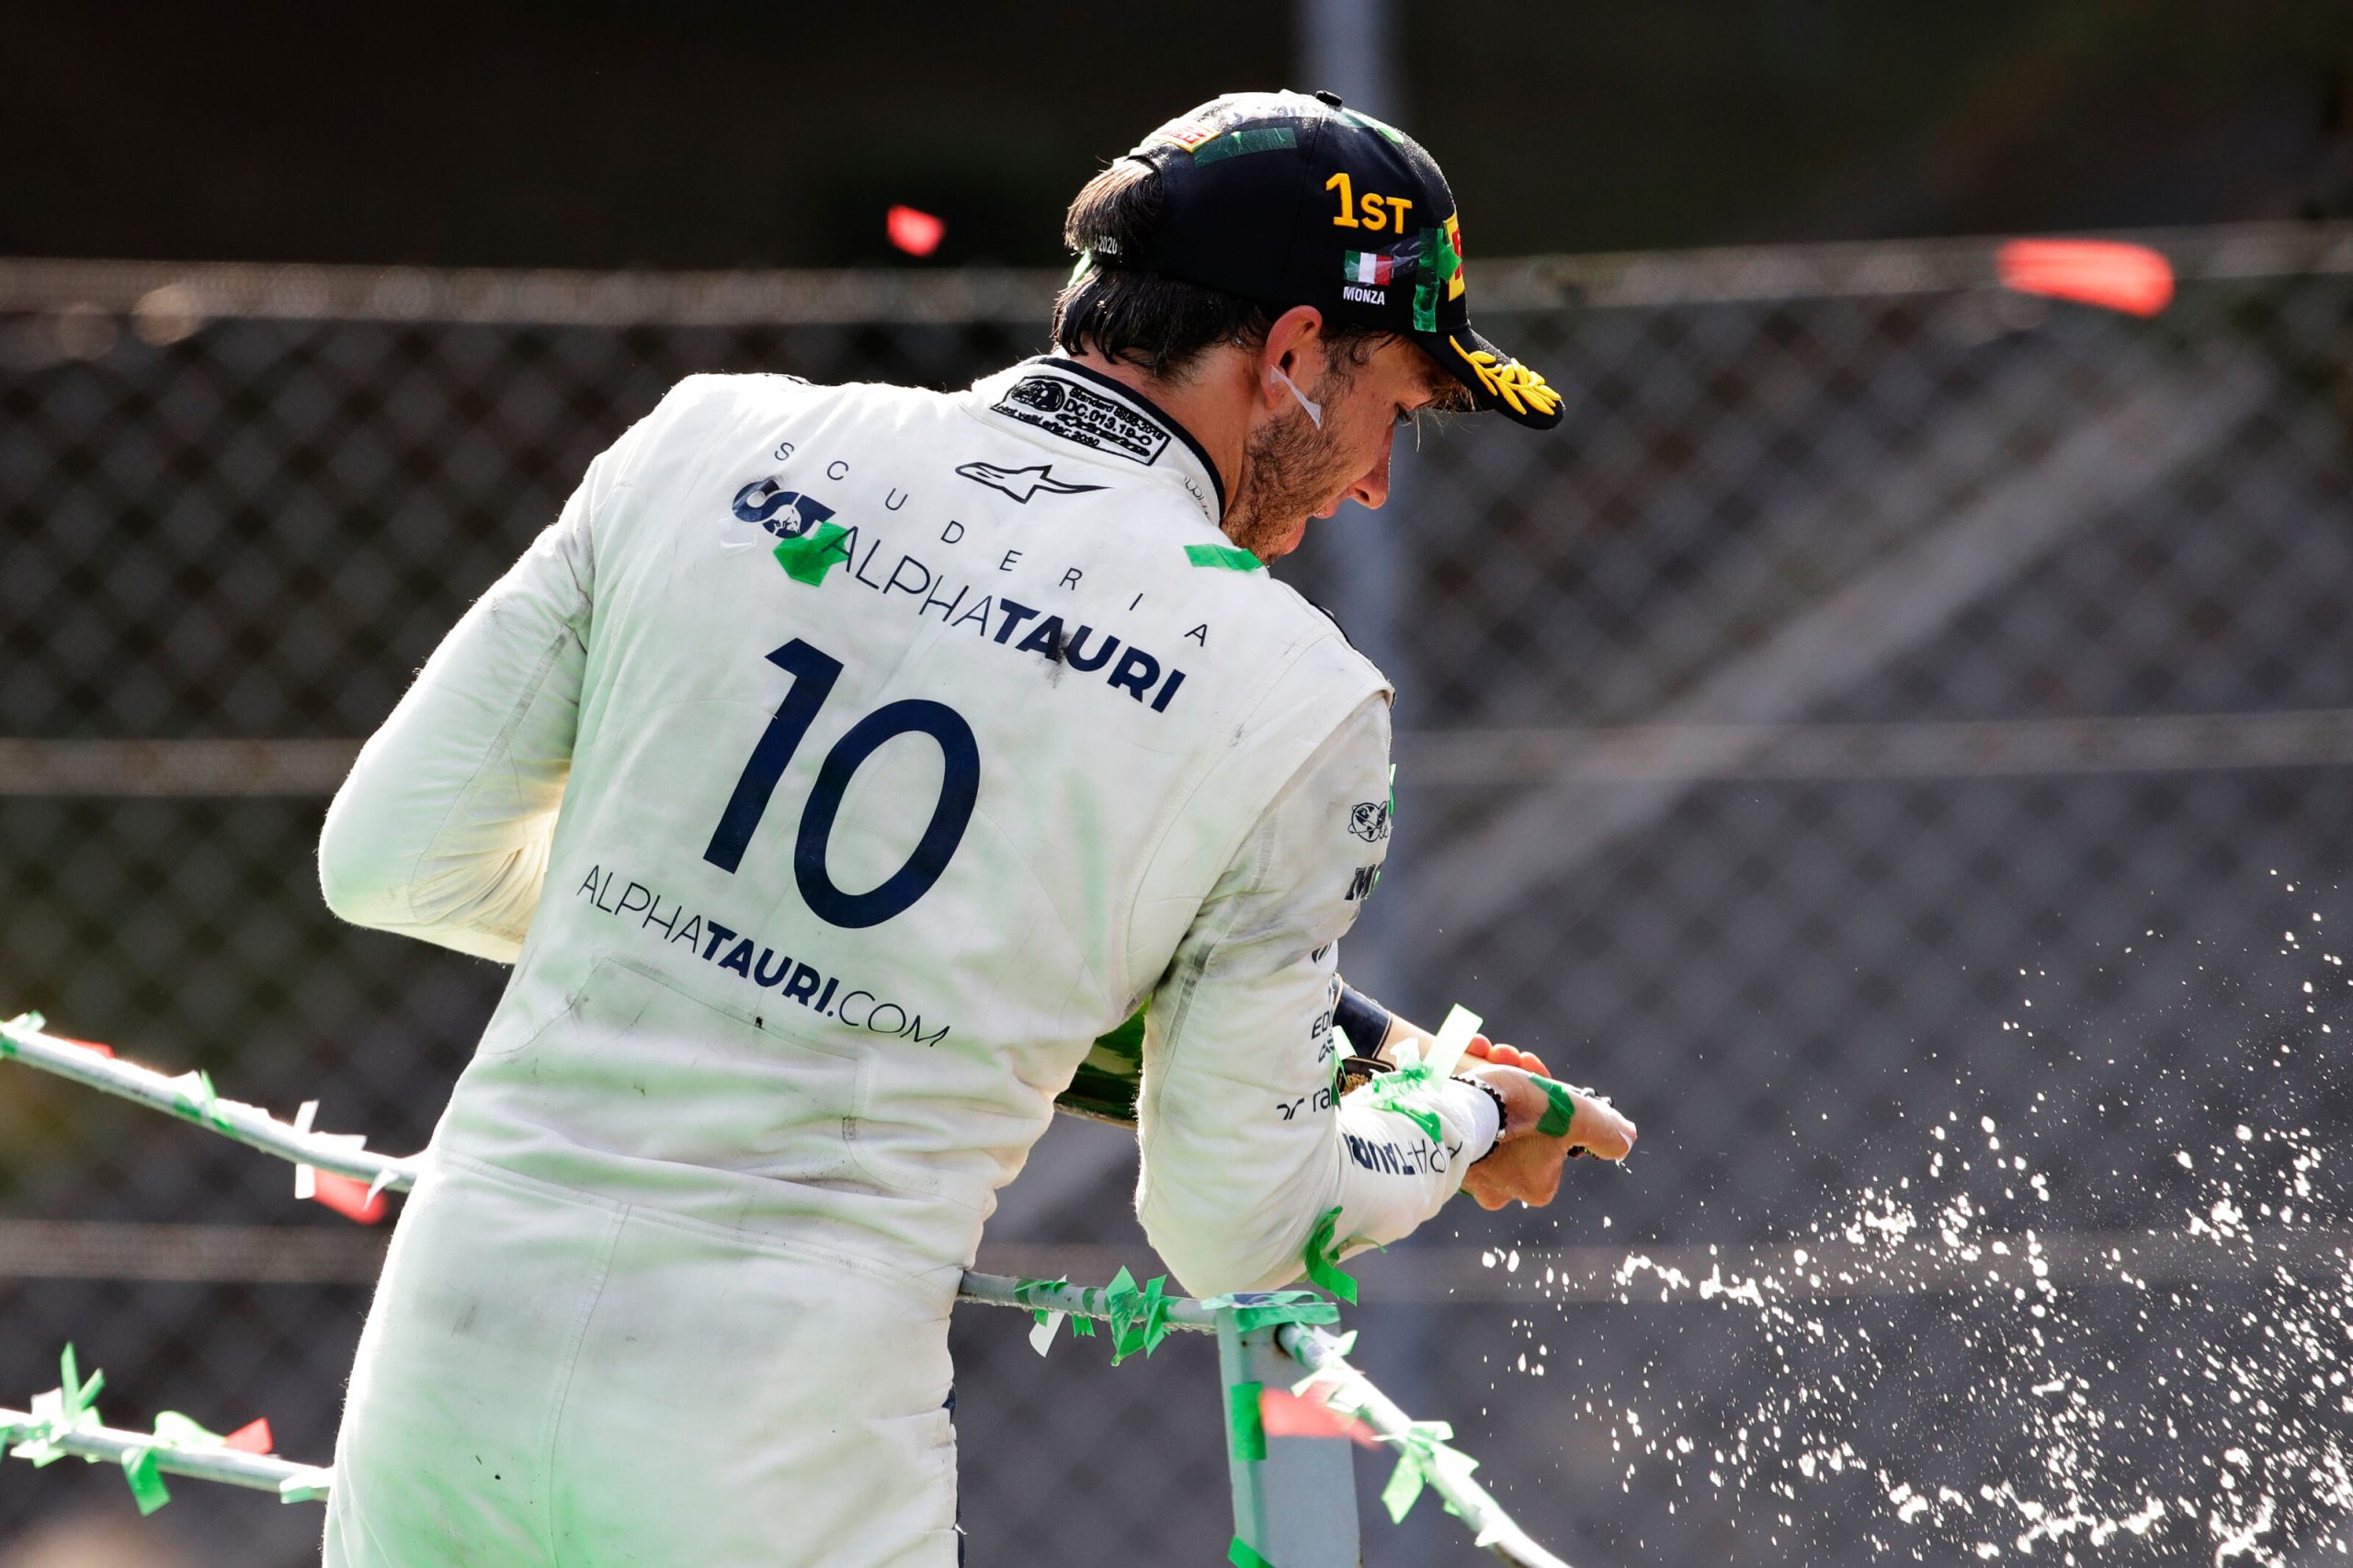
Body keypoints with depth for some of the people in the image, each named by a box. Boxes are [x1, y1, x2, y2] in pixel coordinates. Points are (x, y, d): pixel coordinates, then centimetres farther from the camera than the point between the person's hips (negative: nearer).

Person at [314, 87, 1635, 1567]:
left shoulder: (711, 447, 3)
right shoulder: (1298, 712, -4)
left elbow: (389, 854, 6)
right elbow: (1236, 1229, 5)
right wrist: (1464, 1128, 25)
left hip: (447, 1342, 4)